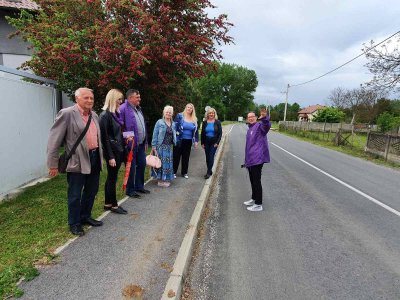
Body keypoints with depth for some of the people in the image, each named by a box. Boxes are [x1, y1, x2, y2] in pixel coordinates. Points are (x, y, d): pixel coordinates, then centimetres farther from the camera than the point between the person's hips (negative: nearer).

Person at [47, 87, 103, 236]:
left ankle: (85, 216, 37)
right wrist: (53, 164, -11)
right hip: (77, 161, -7)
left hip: (95, 158, 7)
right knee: (75, 195, 6)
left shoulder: (94, 115, 10)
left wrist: (100, 155, 16)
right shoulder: (66, 113, -10)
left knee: (91, 191, 18)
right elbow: (54, 140, -11)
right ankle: (74, 223, 25)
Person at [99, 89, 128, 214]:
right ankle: (114, 205, 17)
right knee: (112, 178, 3)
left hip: (118, 150, 9)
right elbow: (105, 138, -17)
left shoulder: (115, 113, 11)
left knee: (111, 178, 15)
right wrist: (110, 156, -18)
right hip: (112, 151, -9)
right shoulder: (105, 115, -14)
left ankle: (108, 203, 27)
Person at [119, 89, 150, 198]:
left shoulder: (138, 108, 15)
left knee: (142, 164, 15)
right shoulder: (123, 109, -13)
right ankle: (130, 190, 18)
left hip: (141, 144, 8)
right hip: (131, 144, -8)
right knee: (131, 167, 2)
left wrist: (145, 141, 17)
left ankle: (139, 186, 31)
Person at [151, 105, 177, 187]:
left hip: (169, 147, 5)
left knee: (168, 162, 10)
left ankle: (166, 179, 23)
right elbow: (155, 135, -5)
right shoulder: (159, 122, -3)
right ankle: (160, 180, 10)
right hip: (161, 146, -5)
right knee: (161, 162, -1)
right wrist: (154, 146, -8)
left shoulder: (173, 124, 11)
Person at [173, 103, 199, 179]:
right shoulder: (179, 116, -6)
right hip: (179, 140, -4)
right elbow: (175, 127, -7)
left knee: (186, 157, 12)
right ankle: (174, 172, 18)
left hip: (188, 141, 4)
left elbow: (196, 131, 12)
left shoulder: (194, 119, 7)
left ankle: (184, 172, 25)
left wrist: (196, 141, 7)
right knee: (176, 156, 6)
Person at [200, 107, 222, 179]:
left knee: (211, 157, -6)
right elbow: (202, 133, 6)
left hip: (214, 142, -3)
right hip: (206, 142, 3)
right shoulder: (204, 122, 3)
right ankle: (210, 171, 23)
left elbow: (220, 133, -3)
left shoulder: (217, 122, -4)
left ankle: (208, 172, 2)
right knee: (207, 157, 8)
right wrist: (202, 143, 2)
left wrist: (217, 142, -11)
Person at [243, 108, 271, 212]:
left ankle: (258, 204, 7)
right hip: (251, 159, 9)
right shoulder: (250, 129, 19)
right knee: (253, 180, 19)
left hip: (257, 159, -9)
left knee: (256, 181, -3)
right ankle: (254, 199, 35)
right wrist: (247, 160, 26)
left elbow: (266, 126, -33)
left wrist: (264, 118, -55)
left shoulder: (259, 125, -7)